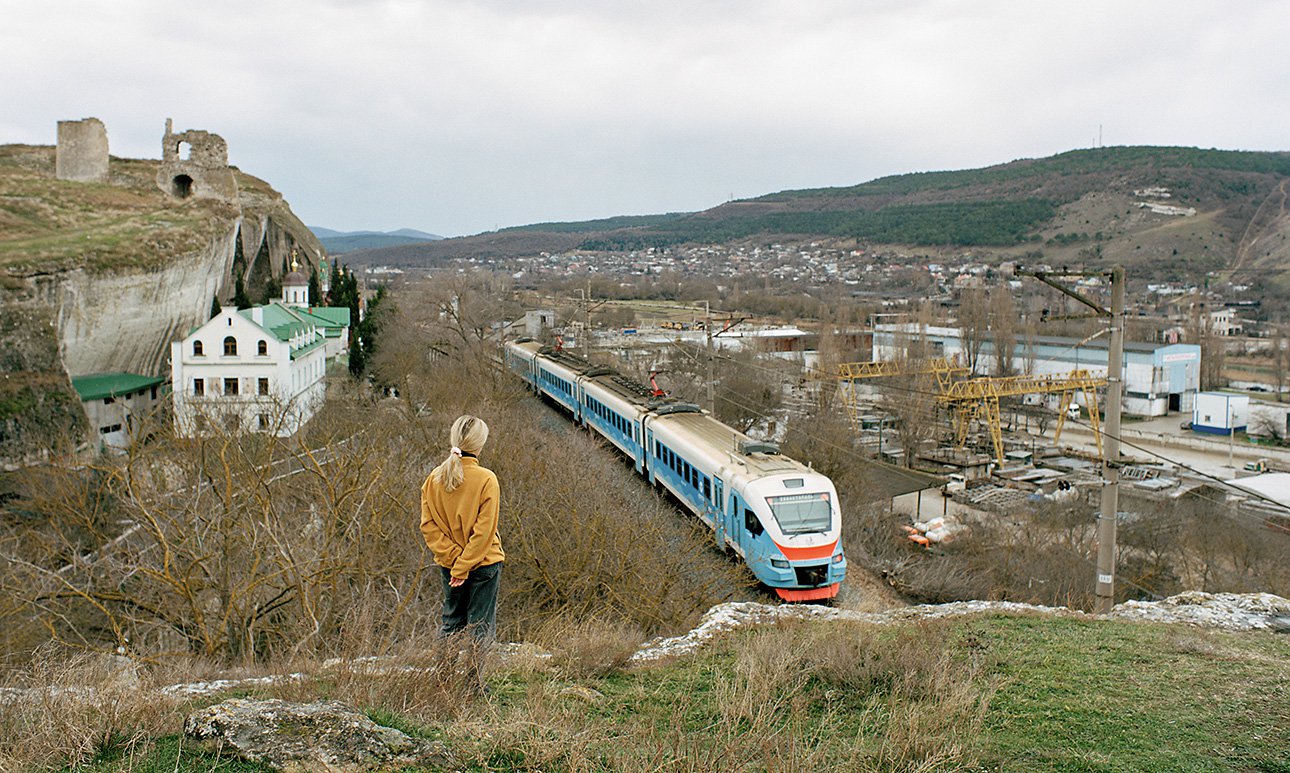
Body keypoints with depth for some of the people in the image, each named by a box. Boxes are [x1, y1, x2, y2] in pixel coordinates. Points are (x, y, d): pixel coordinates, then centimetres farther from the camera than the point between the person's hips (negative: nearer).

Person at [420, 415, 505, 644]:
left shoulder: (435, 477, -4)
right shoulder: (486, 479, -17)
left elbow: (428, 525, -5)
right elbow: (484, 530, -18)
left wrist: (453, 556, -7)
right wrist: (464, 567, -13)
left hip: (448, 564, 4)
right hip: (484, 563, -4)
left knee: (452, 623, 18)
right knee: (480, 626, 7)